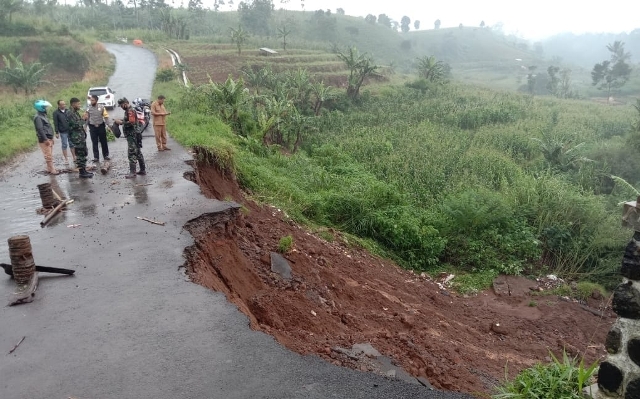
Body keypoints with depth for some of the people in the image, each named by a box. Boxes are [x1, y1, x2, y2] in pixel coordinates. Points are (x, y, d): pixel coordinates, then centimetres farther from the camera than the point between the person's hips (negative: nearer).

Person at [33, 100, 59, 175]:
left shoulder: (43, 115, 17)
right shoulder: (38, 117, -15)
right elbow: (40, 129, -22)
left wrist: (51, 138, 23)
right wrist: (45, 139, -25)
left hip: (48, 138, 10)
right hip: (44, 140, -10)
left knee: (50, 155, 15)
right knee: (48, 155, -7)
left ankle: (49, 168, 23)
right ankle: (52, 170, -4)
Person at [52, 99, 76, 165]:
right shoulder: (56, 113, -5)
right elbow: (55, 123, -5)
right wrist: (56, 132, -8)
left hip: (70, 130, 3)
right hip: (63, 132, -3)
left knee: (72, 144, 9)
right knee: (64, 145, 3)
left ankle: (74, 158, 18)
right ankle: (66, 159, 10)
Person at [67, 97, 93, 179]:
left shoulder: (76, 112, 15)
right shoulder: (70, 113, -14)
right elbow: (76, 125, -22)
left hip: (81, 136, 10)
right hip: (76, 137, -10)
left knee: (84, 153, 13)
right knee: (80, 155, -5)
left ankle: (84, 170, 21)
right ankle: (81, 172, 1)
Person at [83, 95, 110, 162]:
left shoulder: (102, 107, -2)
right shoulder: (89, 108, 3)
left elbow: (106, 116, -2)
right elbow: (86, 118, 9)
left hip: (101, 126, -1)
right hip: (92, 127, 1)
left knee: (103, 141, 7)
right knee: (94, 143, 4)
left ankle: (106, 155, 18)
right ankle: (96, 157, 9)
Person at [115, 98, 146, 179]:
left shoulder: (130, 111, -15)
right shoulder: (128, 111, 17)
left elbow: (131, 122, -25)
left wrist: (121, 122, -18)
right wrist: (120, 120, 7)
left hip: (132, 136, -11)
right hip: (133, 135, 11)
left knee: (131, 154, -9)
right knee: (138, 153, 13)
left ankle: (132, 172, -8)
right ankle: (143, 170, 19)